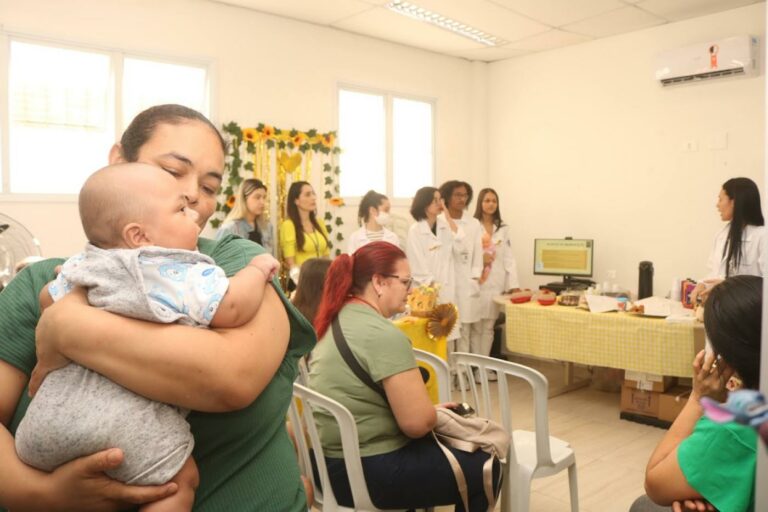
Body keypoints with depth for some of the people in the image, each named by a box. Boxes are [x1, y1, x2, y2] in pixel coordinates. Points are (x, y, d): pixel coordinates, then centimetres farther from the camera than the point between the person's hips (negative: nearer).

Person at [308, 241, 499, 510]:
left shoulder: (337, 320, 6)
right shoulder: (384, 334, -23)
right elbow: (417, 422, -25)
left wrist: (428, 411, 11)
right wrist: (435, 414, -2)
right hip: (365, 472, -9)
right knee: (484, 467, 5)